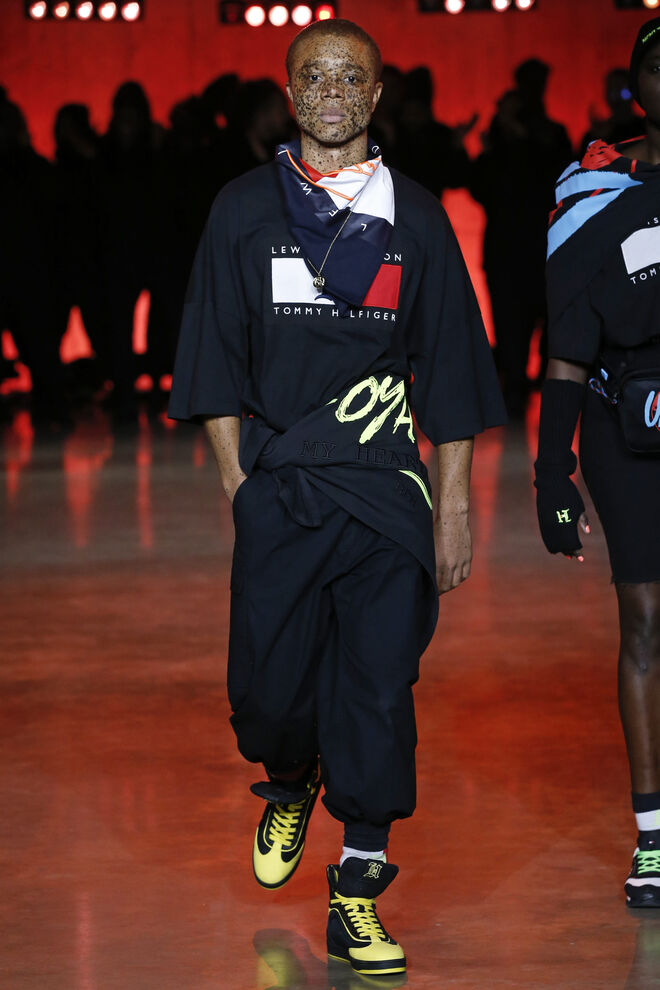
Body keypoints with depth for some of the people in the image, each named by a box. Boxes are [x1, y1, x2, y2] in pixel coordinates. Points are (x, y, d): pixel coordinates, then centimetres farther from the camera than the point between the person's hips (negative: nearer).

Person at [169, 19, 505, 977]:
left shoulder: (415, 218, 8)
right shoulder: (244, 211, 7)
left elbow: (451, 373, 9)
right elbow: (215, 360, 9)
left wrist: (454, 507, 4)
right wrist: (238, 481, 1)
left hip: (387, 492, 0)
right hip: (278, 491, 0)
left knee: (379, 690, -4)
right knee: (270, 687, -2)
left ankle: (358, 890, 3)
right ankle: (288, 789, 32)